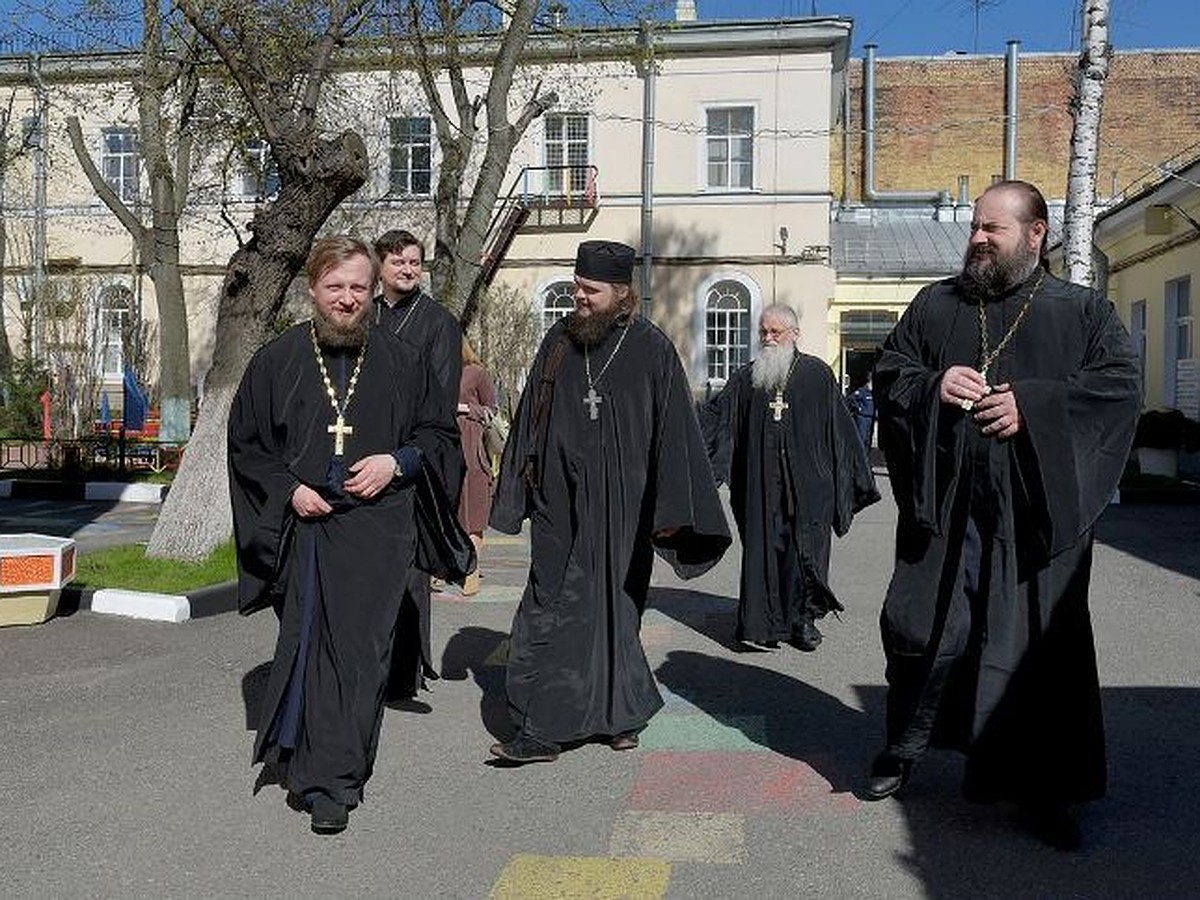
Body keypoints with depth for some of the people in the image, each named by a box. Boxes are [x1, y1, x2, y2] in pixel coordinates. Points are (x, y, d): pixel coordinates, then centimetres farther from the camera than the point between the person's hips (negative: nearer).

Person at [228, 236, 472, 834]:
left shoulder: (399, 363, 6)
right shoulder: (277, 361, 5)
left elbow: (441, 435, 11)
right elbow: (245, 443, 9)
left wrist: (397, 462, -7)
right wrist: (289, 490, -6)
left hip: (376, 528, 0)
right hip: (304, 524, 1)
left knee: (357, 653, -3)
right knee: (306, 646, 3)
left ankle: (328, 781, 7)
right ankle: (325, 775, 22)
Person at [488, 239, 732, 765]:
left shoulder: (652, 350, -3)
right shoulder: (559, 341, 7)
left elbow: (674, 434, -4)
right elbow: (530, 421, 12)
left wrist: (669, 510, -8)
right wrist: (515, 493, 9)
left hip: (621, 509, -3)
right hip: (560, 506, 3)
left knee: (613, 611, 5)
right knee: (552, 611, 0)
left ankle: (620, 714, 21)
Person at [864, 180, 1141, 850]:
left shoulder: (1083, 311, 7)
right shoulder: (937, 305, 13)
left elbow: (1121, 384, -5)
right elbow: (889, 374, 10)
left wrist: (1033, 405, -16)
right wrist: (933, 387, -11)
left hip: (1036, 512, -1)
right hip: (946, 506, 2)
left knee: (1039, 645, 4)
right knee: (923, 629, 3)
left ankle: (1038, 788, 19)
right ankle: (905, 749, 25)